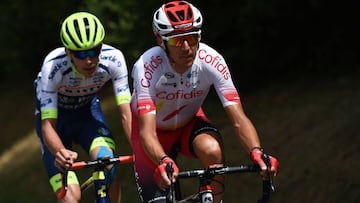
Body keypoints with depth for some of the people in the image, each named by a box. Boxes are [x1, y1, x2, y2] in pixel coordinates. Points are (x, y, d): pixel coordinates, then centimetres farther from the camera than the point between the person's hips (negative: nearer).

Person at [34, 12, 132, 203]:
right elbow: (48, 124, -36)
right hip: (55, 114, -2)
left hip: (88, 108, 2)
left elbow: (126, 113, -29)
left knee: (108, 166, -28)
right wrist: (60, 152, -58)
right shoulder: (53, 66, -36)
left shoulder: (113, 59, -29)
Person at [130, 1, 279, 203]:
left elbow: (238, 119, -33)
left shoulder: (212, 61, -29)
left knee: (212, 150, -33)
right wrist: (163, 162, -62)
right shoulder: (147, 67, -35)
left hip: (189, 122, 1)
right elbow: (147, 131, -41)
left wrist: (257, 153, -52)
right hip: (155, 127, -1)